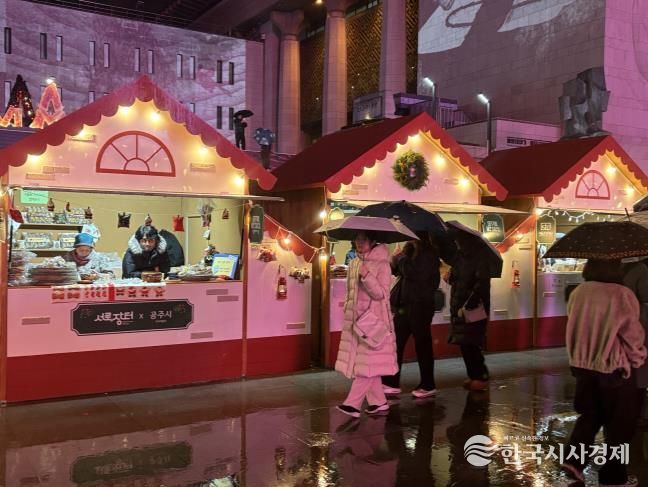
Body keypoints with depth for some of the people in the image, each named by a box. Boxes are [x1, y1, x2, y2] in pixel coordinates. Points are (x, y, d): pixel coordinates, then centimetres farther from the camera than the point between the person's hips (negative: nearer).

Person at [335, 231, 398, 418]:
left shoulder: (382, 265, -7)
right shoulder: (353, 264, 12)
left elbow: (381, 294, -14)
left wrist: (367, 276, -25)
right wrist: (347, 316, 17)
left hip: (374, 320, -7)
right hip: (355, 320, 7)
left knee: (368, 363, -8)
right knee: (369, 365, 9)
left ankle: (353, 403, -10)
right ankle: (379, 401, 19)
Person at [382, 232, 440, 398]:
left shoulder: (429, 253, -12)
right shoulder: (411, 249, 10)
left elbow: (415, 274, -24)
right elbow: (396, 270, 15)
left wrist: (401, 259, -13)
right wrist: (395, 261, -5)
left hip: (420, 305, -8)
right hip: (404, 305, 8)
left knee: (422, 345, 3)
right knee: (395, 343, 8)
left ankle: (428, 386, 15)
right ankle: (391, 383, 15)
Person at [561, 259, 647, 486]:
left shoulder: (577, 293, -3)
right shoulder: (621, 294, -19)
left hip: (582, 364, 5)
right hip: (613, 367, -5)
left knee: (590, 414, 22)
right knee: (619, 424, 11)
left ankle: (573, 460, 14)